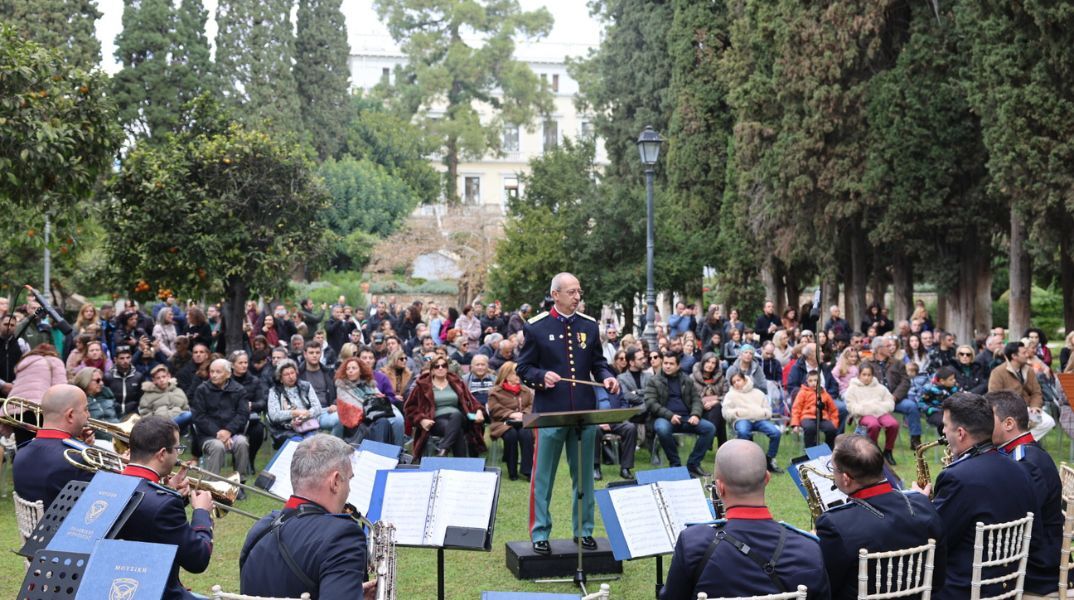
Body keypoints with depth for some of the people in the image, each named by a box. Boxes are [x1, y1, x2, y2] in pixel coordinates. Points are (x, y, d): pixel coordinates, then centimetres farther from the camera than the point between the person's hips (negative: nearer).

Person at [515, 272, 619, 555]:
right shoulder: (536, 327, -3)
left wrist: (607, 377, -5)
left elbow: (597, 362, 16)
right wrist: (541, 377, -20)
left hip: (585, 412, 4)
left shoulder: (590, 325, 8)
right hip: (550, 412, -3)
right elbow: (523, 367, 0)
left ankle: (584, 530, 22)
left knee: (584, 475, 11)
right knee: (543, 475, 3)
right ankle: (540, 533, 11)